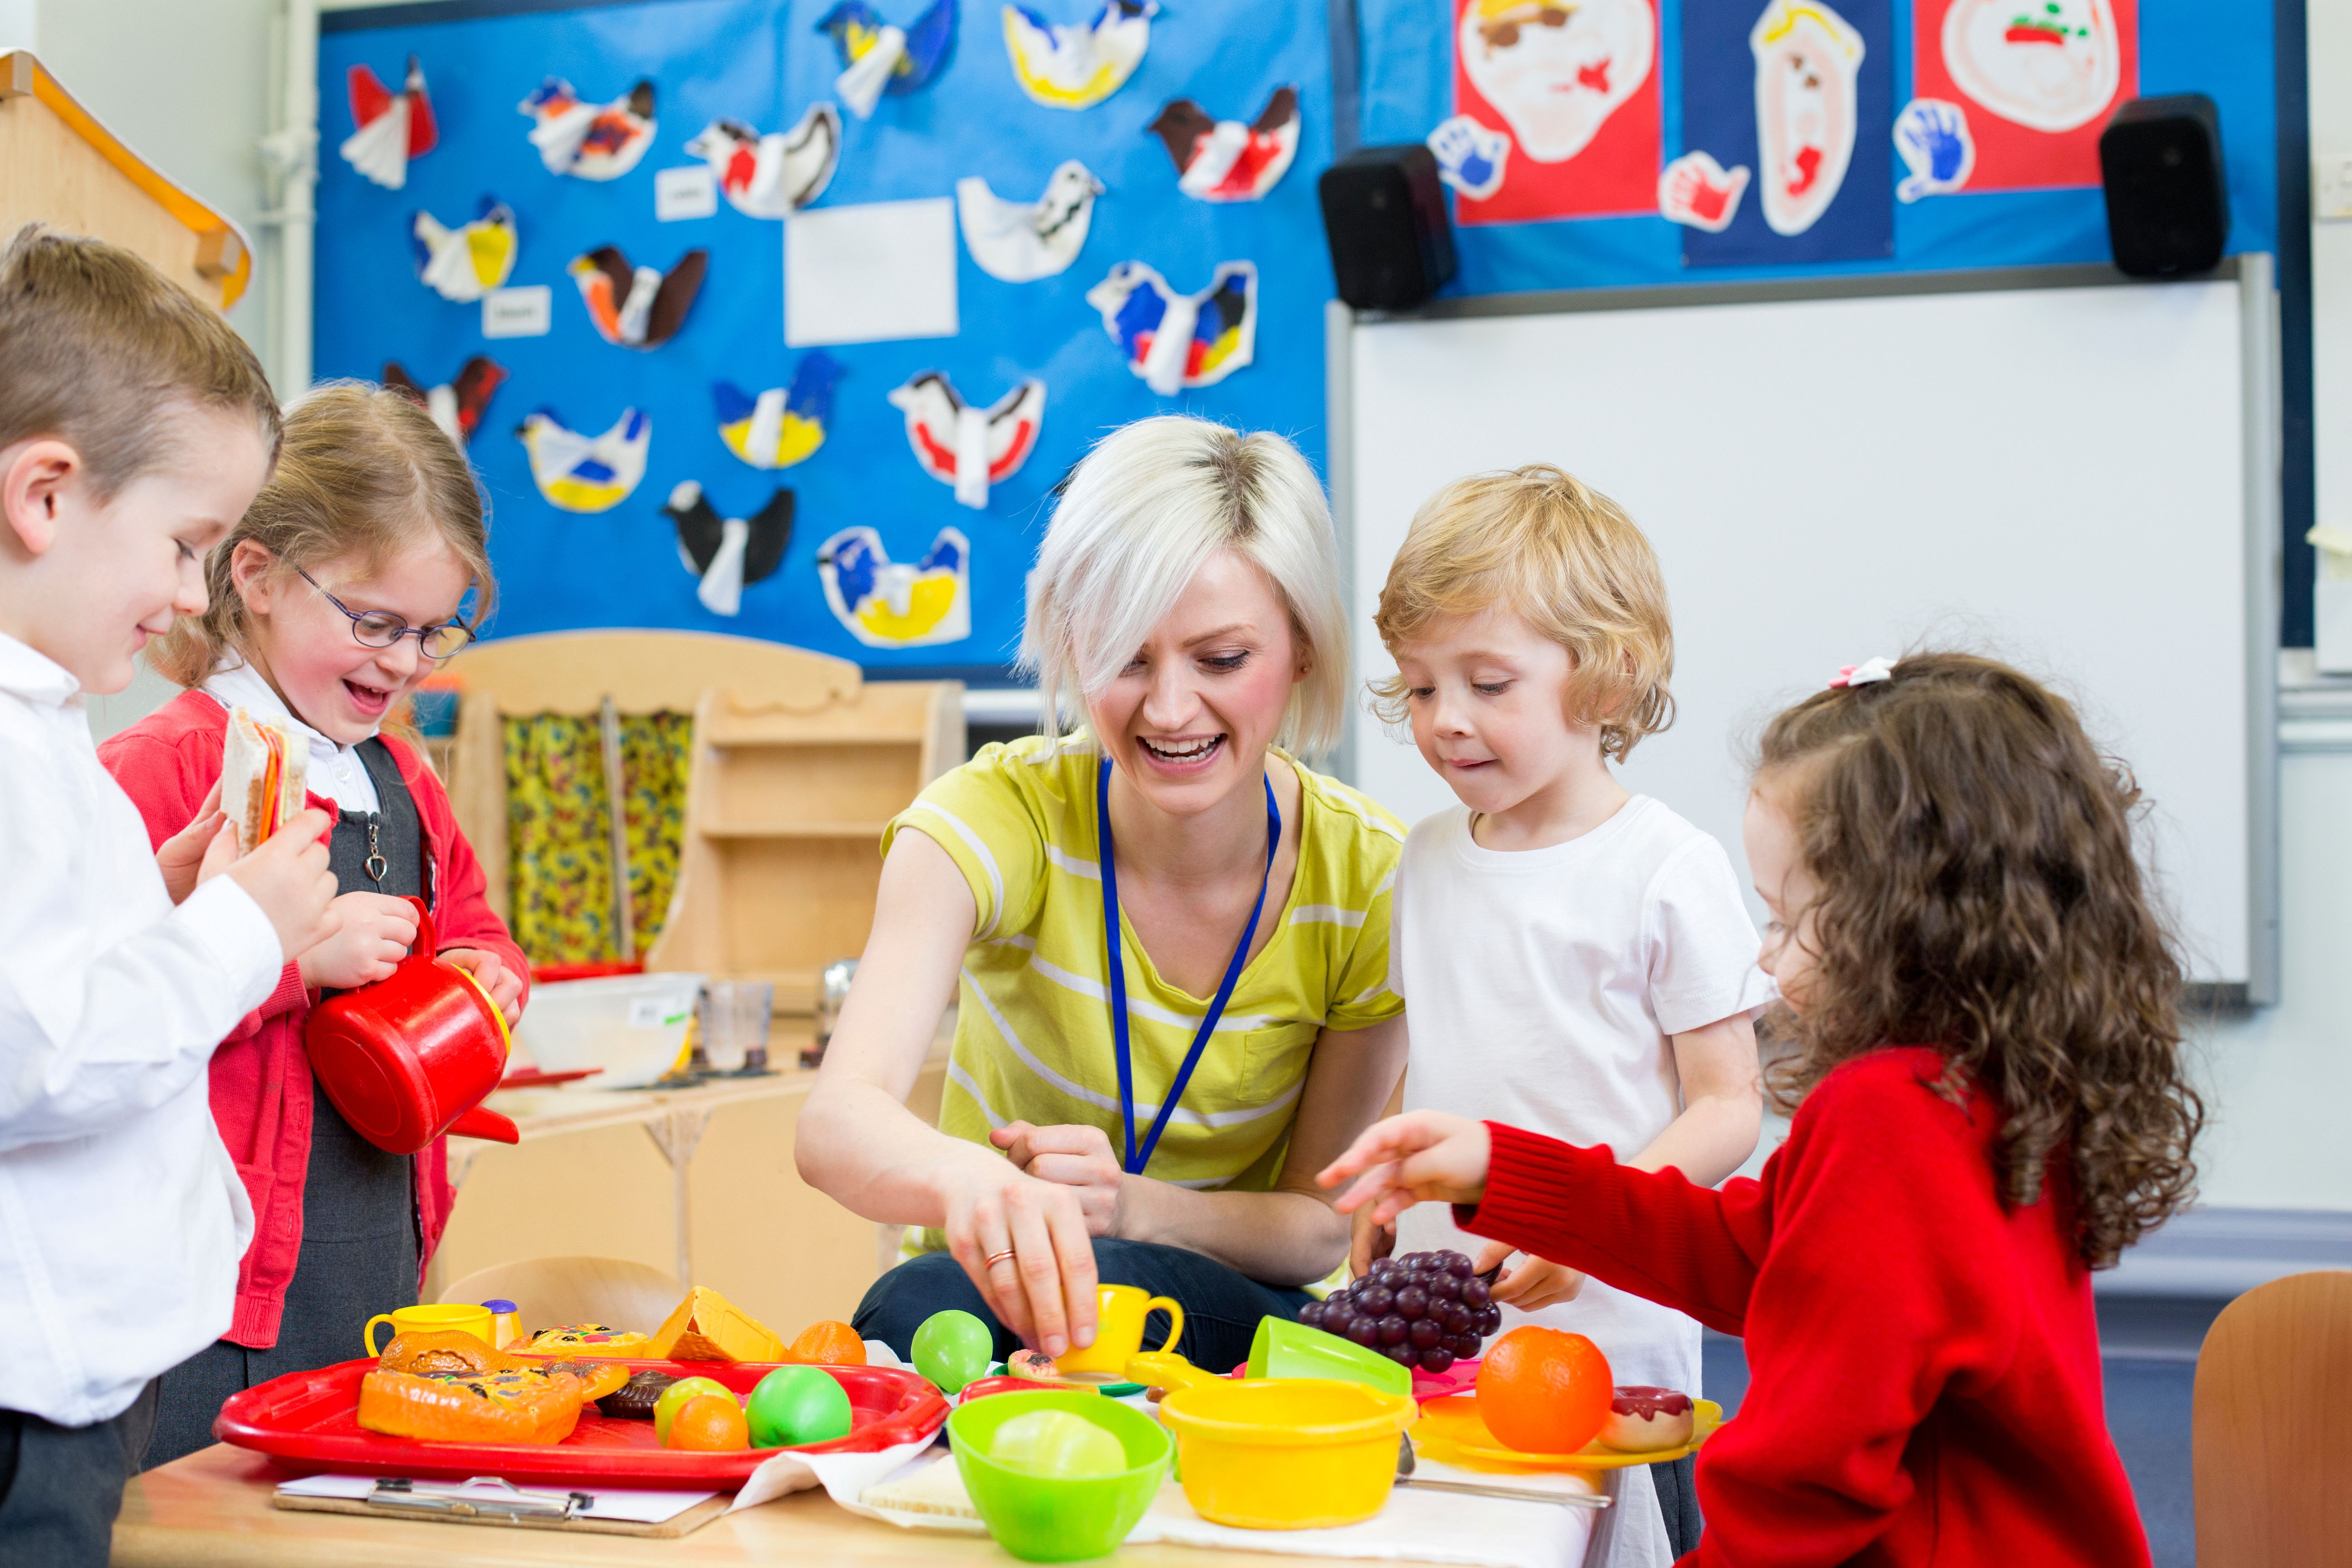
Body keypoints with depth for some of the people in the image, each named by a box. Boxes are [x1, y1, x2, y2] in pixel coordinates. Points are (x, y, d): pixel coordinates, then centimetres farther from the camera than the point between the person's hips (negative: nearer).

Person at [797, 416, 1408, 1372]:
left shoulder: (1366, 874, -12)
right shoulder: (1002, 815, -16)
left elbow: (1321, 1227, -5)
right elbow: (837, 1120, -31)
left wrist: (1134, 1205, -27)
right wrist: (965, 1176, -56)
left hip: (1242, 1311, 1)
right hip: (987, 1286, 0)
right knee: (923, 1307, -36)